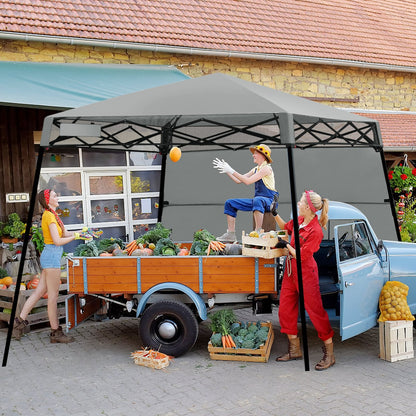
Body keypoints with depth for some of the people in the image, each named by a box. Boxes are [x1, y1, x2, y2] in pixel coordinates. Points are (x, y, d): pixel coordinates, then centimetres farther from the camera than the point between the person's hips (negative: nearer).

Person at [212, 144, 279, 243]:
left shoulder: (266, 168, -11)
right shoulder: (255, 170, 16)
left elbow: (248, 181, -19)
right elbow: (239, 180, 15)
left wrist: (232, 171, -17)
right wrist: (227, 171, 9)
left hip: (269, 201, -9)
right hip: (257, 200, 9)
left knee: (257, 200, -45)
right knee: (229, 203, 4)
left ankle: (258, 232, -43)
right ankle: (231, 234, -3)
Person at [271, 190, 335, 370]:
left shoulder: (315, 231, -23)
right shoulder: (300, 220, 1)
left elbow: (302, 257, -21)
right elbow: (286, 227, 23)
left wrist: (286, 245, -12)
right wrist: (275, 214, 13)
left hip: (305, 272, -9)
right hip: (290, 270, 9)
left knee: (315, 311, -1)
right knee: (285, 309, 12)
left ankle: (329, 354, 12)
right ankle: (295, 350, 25)